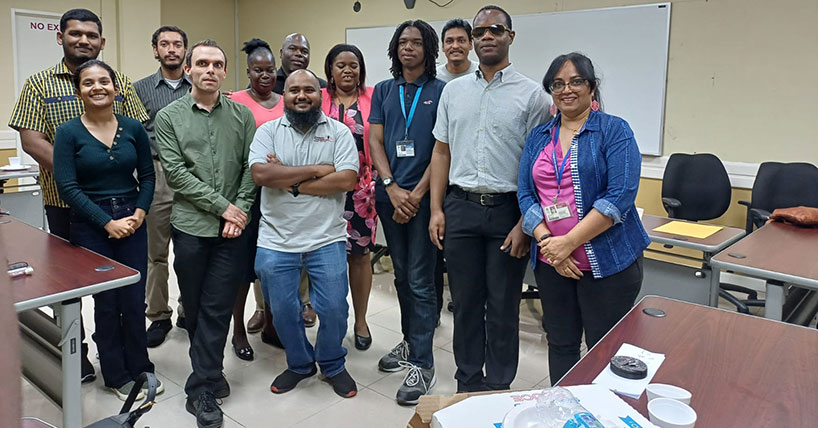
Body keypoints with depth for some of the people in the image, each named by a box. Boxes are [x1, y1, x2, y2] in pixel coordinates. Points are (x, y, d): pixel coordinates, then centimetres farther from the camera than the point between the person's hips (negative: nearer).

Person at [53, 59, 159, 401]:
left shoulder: (133, 128, 2)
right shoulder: (68, 133, -5)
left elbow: (147, 176, 5)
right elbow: (67, 187, -10)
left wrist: (139, 213, -9)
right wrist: (108, 223, -14)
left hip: (132, 222, 2)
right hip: (90, 227, -2)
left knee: (135, 300, 5)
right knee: (106, 302, 7)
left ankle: (139, 367, 26)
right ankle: (117, 376, 24)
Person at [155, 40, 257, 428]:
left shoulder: (242, 115, 6)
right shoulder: (169, 117, 3)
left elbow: (251, 169, 4)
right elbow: (176, 173, -6)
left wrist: (240, 210, -8)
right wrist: (222, 205, -11)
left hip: (233, 230, 0)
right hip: (190, 226, 0)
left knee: (217, 308, 2)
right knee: (195, 308, 9)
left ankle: (202, 390, 14)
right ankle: (210, 374, 26)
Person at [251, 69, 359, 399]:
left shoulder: (339, 132, 1)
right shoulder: (268, 131, 3)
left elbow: (347, 180, -14)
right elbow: (261, 174, -15)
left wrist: (290, 182, -14)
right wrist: (316, 170, -15)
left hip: (327, 239, -1)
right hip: (277, 241, 1)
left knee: (334, 308, 5)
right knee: (283, 311, 11)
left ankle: (332, 365, 32)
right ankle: (299, 364, 37)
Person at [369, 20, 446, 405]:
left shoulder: (441, 91, 0)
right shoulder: (383, 91, 12)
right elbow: (375, 141, 6)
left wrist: (416, 194, -13)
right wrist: (392, 189, -8)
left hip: (423, 195, -4)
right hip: (390, 195, 4)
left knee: (420, 280, -3)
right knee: (402, 275, 14)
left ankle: (422, 363, 4)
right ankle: (410, 341, 30)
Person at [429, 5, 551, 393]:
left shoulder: (531, 95, -1)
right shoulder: (454, 91, 10)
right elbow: (441, 152, 11)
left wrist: (525, 223, -10)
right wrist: (437, 210, 3)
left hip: (507, 210, -3)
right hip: (460, 207, 3)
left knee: (503, 306, 8)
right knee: (466, 301, 12)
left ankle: (497, 389, 24)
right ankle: (468, 385, 28)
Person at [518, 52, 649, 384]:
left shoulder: (614, 130, -4)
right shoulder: (538, 137, 10)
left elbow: (620, 196, -14)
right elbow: (525, 194, 4)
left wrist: (569, 241, -19)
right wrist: (546, 241, -12)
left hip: (606, 262, -4)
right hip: (550, 262, 5)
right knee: (560, 344, 16)